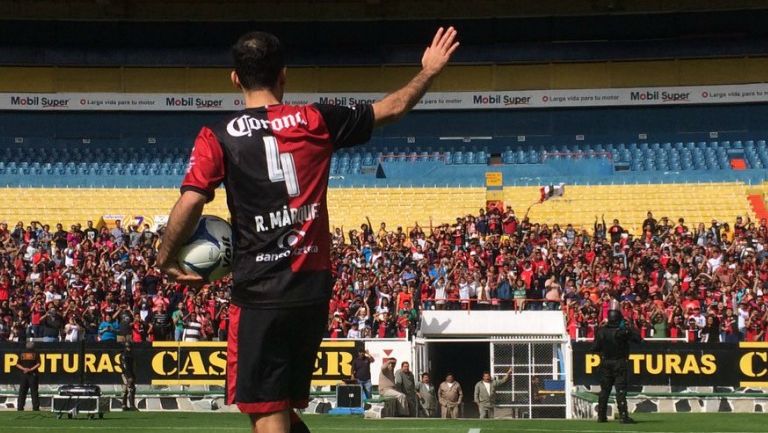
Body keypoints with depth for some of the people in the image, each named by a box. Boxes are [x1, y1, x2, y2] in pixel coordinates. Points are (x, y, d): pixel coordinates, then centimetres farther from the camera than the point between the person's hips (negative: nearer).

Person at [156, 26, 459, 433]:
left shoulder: (219, 136, -2)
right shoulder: (316, 121, 6)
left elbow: (190, 203, -13)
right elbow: (392, 107, 17)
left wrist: (165, 259, 3)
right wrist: (429, 71, 33)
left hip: (258, 295, -3)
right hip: (313, 290, 4)